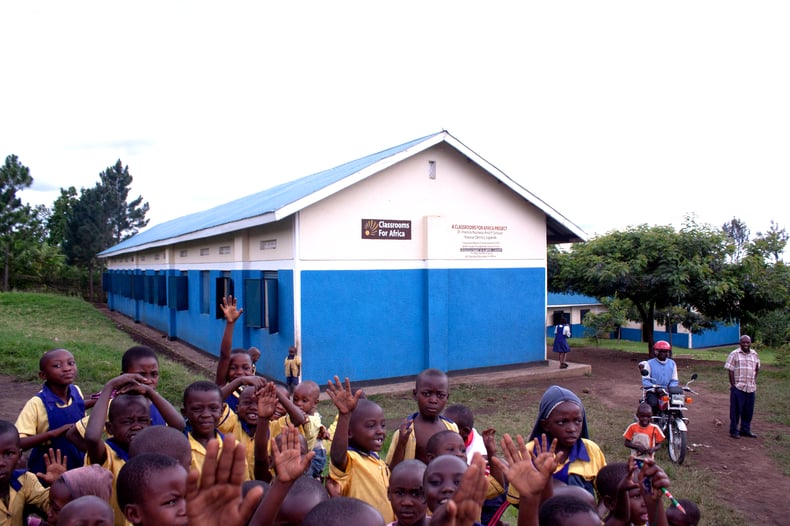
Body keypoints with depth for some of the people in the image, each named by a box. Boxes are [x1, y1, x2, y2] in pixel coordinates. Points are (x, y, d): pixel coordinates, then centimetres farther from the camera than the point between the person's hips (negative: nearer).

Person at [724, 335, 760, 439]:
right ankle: (734, 431, 11)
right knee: (736, 410, 1)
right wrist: (733, 384, -10)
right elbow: (730, 370, -6)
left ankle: (745, 429, 26)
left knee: (748, 411, 12)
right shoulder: (734, 354, -4)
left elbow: (757, 369, 21)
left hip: (751, 387, 5)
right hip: (738, 387, -5)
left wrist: (755, 381, 11)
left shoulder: (754, 354, 10)